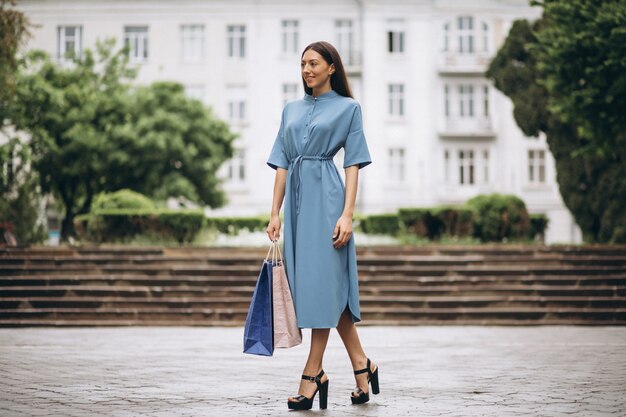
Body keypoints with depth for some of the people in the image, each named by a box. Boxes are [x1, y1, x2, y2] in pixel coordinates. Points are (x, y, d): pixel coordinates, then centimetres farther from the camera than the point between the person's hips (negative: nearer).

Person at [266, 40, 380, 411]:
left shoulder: (348, 108, 2)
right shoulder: (291, 110, 16)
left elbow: (353, 164, -3)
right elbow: (282, 163, 14)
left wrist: (347, 214, -13)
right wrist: (275, 213, 7)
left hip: (325, 197, -6)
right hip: (296, 198, 6)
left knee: (322, 280, -8)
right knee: (328, 285, 7)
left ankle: (313, 373, -5)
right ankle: (361, 364, 17)